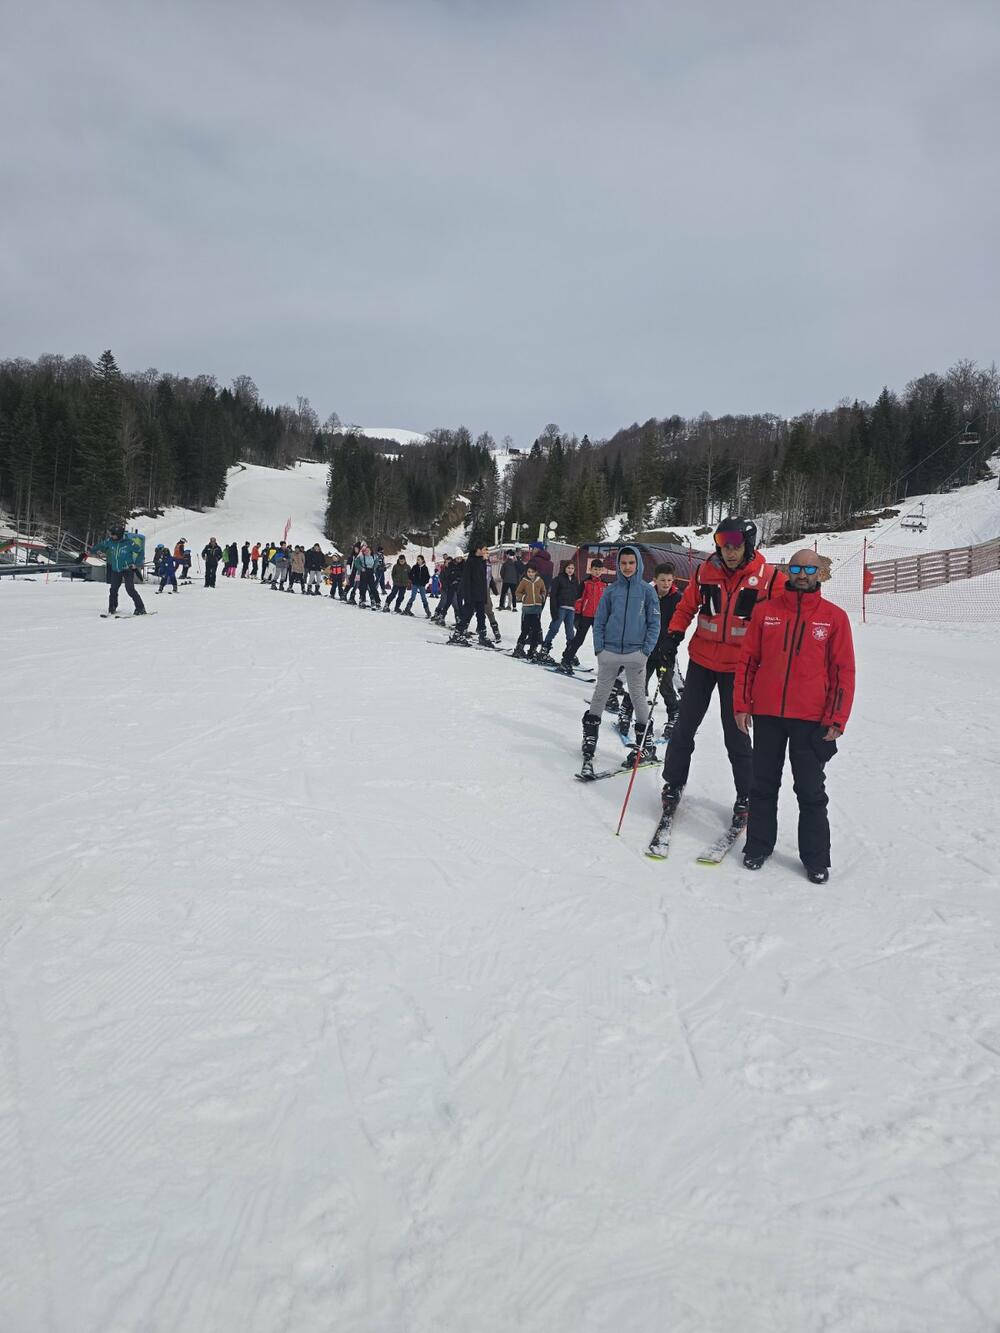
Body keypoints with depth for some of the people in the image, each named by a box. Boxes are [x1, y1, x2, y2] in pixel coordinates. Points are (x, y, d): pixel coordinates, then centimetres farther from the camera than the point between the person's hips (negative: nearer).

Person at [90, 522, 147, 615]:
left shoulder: (128, 542, -15)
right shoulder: (110, 541, -1)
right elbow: (101, 545, 18)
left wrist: (135, 564, -10)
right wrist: (91, 551, 27)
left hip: (128, 570, -5)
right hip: (116, 570, 5)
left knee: (130, 590, -14)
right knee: (113, 590, 4)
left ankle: (140, 608, -8)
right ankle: (112, 609, 19)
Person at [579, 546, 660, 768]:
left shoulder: (647, 590, 2)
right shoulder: (611, 590, 6)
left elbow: (654, 623, 1)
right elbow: (599, 621, 9)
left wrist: (646, 650, -7)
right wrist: (598, 648, 0)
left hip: (635, 654, -2)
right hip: (609, 651, 2)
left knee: (638, 696, 3)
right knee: (600, 693, 8)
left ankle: (645, 744, 10)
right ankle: (590, 733, 21)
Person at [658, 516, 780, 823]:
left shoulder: (767, 577, -9)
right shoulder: (706, 571, -2)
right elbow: (687, 607, 7)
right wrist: (673, 637, -6)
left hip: (737, 668, -3)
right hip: (701, 660, 3)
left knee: (736, 735, 4)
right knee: (685, 725, 9)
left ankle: (746, 798, 20)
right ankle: (673, 783, 27)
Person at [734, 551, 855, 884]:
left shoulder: (834, 616, 0)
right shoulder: (767, 611, 4)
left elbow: (844, 670, 0)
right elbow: (747, 660, 6)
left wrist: (837, 719, -6)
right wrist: (741, 704, 1)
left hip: (811, 719, -1)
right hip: (767, 714, 2)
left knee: (811, 792, 6)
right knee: (763, 785, 12)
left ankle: (816, 858, 17)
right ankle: (758, 845, 25)